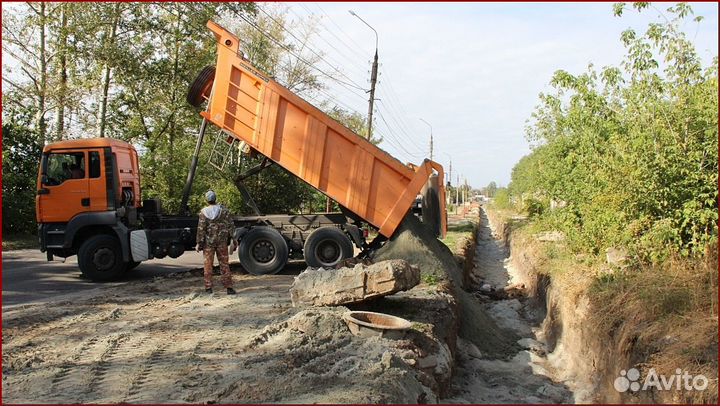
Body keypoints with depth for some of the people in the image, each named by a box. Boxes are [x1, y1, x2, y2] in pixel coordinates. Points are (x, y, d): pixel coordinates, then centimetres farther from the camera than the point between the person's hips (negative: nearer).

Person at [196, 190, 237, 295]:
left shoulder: (203, 212, -5)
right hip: (222, 241, 1)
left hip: (208, 242, -1)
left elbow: (201, 229, -7)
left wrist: (199, 243, -2)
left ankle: (208, 287, 8)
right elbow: (230, 226, -1)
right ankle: (228, 287, 4)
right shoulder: (224, 211, -1)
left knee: (208, 264, 7)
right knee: (224, 264, 6)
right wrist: (233, 239, 6)